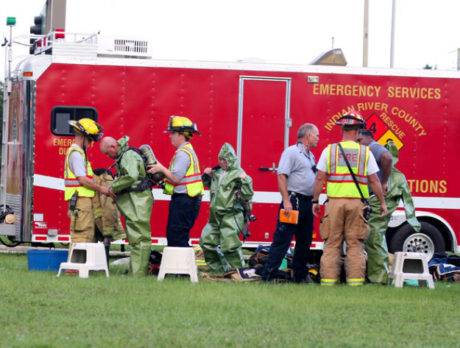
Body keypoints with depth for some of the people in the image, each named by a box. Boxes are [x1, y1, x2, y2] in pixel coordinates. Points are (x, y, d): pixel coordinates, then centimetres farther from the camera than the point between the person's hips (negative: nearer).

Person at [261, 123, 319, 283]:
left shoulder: (310, 156, 19)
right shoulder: (291, 152, -9)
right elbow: (282, 176, -16)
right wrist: (286, 201, -22)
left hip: (307, 202, 9)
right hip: (294, 200, -9)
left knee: (305, 240, 11)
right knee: (282, 239, -11)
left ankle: (300, 275, 19)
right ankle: (268, 275, -11)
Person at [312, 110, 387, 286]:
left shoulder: (329, 150, 3)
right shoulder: (365, 152, 2)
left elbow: (320, 178, 2)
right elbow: (374, 180, 2)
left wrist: (315, 201, 11)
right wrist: (382, 203, 11)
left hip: (334, 202, 0)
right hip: (356, 202, 0)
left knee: (332, 244, 3)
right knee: (355, 245, 2)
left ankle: (328, 279, -1)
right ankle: (355, 280, -2)